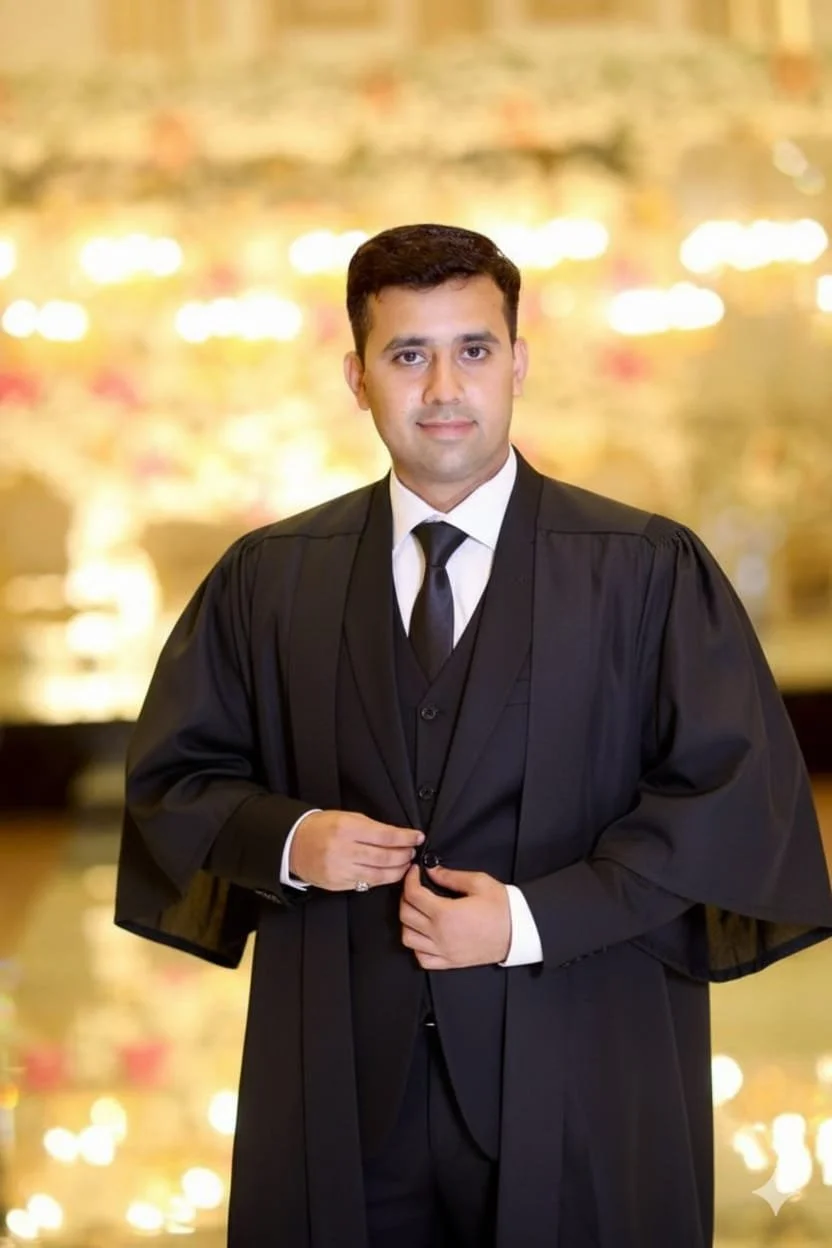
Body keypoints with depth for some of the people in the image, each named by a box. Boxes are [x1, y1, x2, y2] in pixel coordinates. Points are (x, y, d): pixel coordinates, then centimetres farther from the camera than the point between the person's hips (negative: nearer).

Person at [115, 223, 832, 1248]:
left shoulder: (650, 572, -2)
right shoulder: (267, 579, 6)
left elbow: (737, 792, -7)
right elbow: (172, 776, 12)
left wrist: (533, 920, -15)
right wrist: (289, 839, -9)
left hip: (580, 1084, -2)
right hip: (341, 1081, 2)